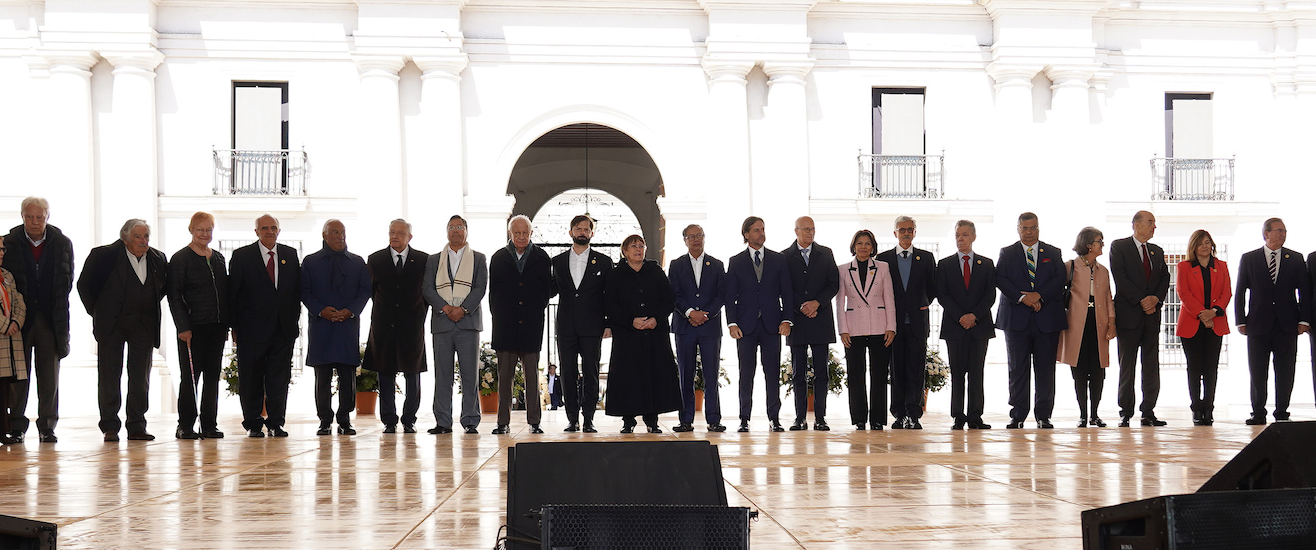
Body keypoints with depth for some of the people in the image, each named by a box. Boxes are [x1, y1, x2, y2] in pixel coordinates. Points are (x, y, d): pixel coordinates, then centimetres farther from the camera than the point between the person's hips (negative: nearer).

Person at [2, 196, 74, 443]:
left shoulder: (62, 243, 3)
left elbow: (67, 281, 5)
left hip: (50, 318, 1)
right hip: (20, 318, -1)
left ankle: (47, 426, 11)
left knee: (50, 375, 4)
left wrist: (57, 310, -3)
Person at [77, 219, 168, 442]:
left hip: (143, 325, 3)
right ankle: (110, 427, 8)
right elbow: (84, 285, 3)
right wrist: (96, 311, 3)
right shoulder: (104, 255, -7)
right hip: (112, 325, -3)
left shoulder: (158, 259, 3)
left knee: (140, 379, 5)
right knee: (109, 377, 1)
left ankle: (137, 427, 11)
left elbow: (164, 286, 21)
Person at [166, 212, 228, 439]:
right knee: (190, 376, -3)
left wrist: (226, 324, 11)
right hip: (192, 327, -5)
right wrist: (183, 327, -13)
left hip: (216, 327, 5)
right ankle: (185, 426, 4)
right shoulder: (181, 258, -1)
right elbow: (174, 296, -5)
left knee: (213, 376, 6)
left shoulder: (218, 258, 16)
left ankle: (209, 425, 11)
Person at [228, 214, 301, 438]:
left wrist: (293, 320, 5)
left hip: (283, 328, 3)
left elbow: (297, 291, 13)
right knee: (251, 379, 3)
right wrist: (235, 326, -5)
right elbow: (233, 294, -1)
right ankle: (253, 424, 11)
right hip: (252, 330, -3)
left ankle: (276, 423, 11)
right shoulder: (242, 256, 0)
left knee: (280, 378, 4)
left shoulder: (290, 255, 10)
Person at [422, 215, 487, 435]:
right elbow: (427, 289, 6)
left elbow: (481, 288, 2)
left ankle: (471, 421, 1)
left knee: (470, 373, -3)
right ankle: (443, 422, 4)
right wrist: (445, 307, -10)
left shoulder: (478, 259, 12)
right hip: (442, 322, 1)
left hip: (468, 321, -1)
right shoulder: (434, 260, 16)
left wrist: (463, 308, -12)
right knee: (442, 374, 0)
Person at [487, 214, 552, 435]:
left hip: (531, 325, -1)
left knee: (532, 375, 3)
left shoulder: (542, 258, 7)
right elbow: (493, 292, 9)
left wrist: (537, 312, -1)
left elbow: (548, 290, 7)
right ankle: (503, 422, 7)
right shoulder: (498, 258, 9)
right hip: (506, 325, 1)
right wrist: (498, 316, 2)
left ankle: (534, 421, 8)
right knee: (504, 375, 3)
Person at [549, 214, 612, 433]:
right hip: (566, 327, 2)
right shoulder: (558, 261, 12)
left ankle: (588, 419, 3)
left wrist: (609, 324, -2)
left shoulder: (604, 262, 7)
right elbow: (552, 290, 18)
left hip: (592, 327, -2)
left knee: (590, 374, -2)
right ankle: (572, 419, 8)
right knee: (568, 373, 2)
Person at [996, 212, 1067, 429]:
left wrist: (1039, 295, -13)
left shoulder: (1053, 253, 13)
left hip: (1047, 319, 1)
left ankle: (1043, 415, 6)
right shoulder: (1007, 253, 11)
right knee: (1017, 368, -1)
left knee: (1045, 369, 0)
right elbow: (1000, 279, -1)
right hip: (1017, 318, -1)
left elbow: (1060, 279, 1)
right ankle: (1017, 415, 4)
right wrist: (1022, 298, -14)